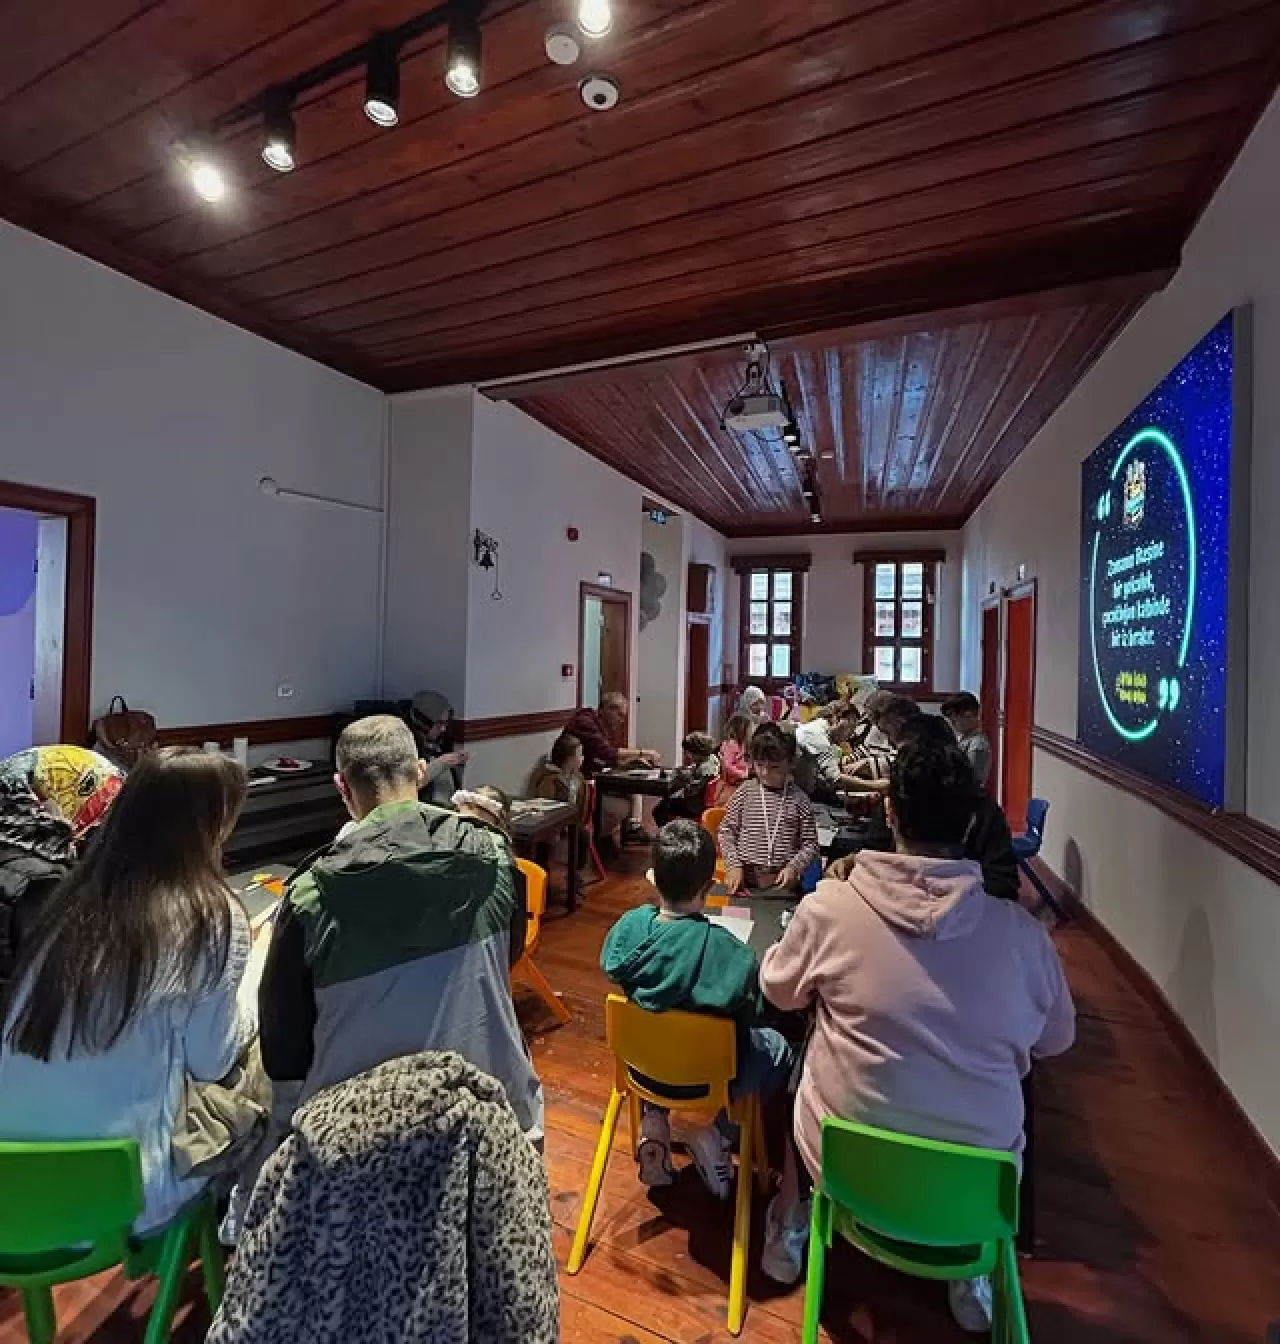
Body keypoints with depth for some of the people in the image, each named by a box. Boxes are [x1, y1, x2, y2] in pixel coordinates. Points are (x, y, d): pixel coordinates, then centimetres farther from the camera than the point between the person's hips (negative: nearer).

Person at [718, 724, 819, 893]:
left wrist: (794, 868, -13)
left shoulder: (798, 800, -3)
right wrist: (734, 865, -7)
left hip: (784, 882, 0)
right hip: (745, 881, 0)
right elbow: (726, 832, 4)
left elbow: (810, 844, 1)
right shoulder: (744, 795, -2)